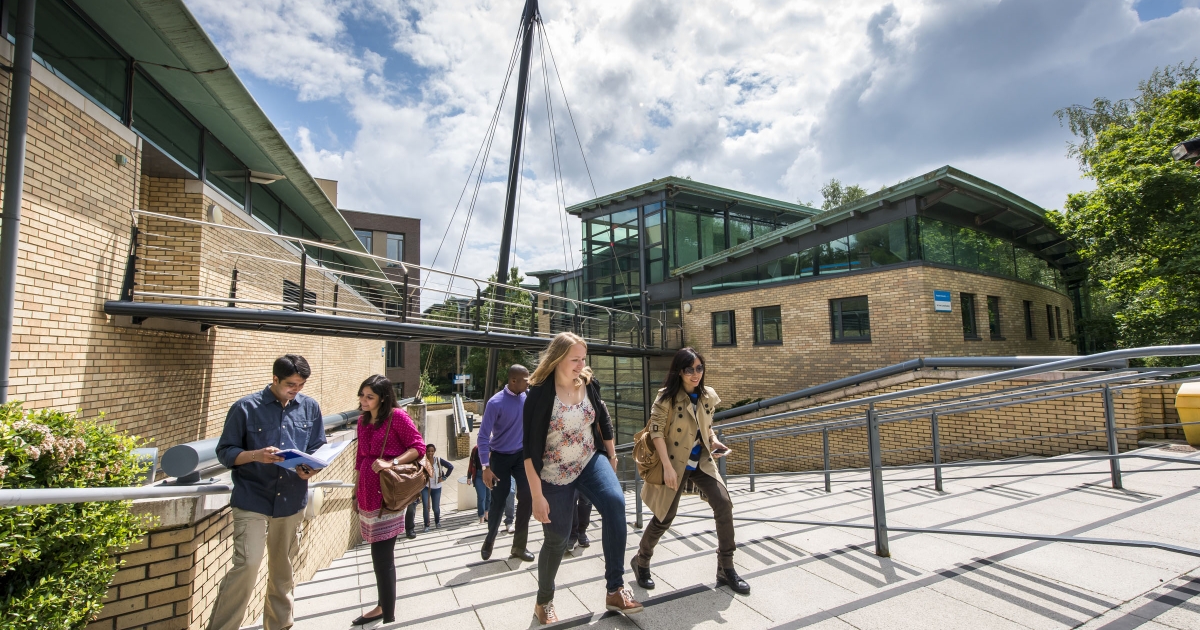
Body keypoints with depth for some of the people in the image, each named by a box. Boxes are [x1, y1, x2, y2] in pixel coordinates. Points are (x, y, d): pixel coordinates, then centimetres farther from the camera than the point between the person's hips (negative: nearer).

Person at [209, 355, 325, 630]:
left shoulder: (310, 408, 2)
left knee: (282, 567, 16)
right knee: (247, 565, -12)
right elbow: (224, 452, -3)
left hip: (292, 500, 3)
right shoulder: (245, 408, -7)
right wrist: (256, 455, -22)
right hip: (252, 500, -3)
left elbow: (318, 449, 9)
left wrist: (311, 468, -12)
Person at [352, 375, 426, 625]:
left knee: (382, 556, -3)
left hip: (387, 494, -7)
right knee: (380, 554, 18)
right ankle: (383, 606, 32)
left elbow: (419, 447, -13)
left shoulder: (397, 416, -11)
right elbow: (361, 458, 18)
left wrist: (391, 463, -24)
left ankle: (388, 616, 10)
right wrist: (357, 490, 19)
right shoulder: (363, 420, 11)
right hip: (368, 493, 7)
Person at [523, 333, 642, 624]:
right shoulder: (540, 393, -21)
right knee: (557, 539, 8)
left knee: (615, 502, -25)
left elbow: (603, 420, 10)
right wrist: (537, 495, -20)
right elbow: (530, 448, -19)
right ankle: (544, 601, 36)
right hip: (554, 474, -3)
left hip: (590, 461, 3)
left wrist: (612, 457, 17)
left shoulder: (589, 383, -8)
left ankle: (615, 589, -12)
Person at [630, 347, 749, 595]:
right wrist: (667, 466, -23)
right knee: (665, 517, 3)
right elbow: (656, 431, -18)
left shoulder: (708, 396, 2)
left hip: (702, 461, 5)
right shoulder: (667, 397, -15)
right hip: (676, 464, -5)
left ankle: (726, 569, 6)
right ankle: (641, 562, 29)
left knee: (723, 504, -11)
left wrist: (714, 441, -3)